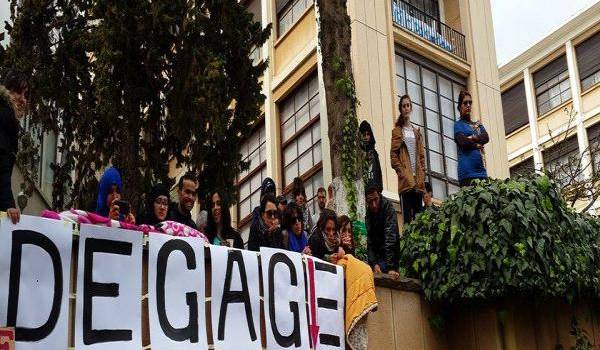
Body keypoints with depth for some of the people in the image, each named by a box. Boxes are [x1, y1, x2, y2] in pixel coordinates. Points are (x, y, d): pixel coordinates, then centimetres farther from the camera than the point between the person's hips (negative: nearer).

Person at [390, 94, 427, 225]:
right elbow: (393, 155, -2)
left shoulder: (416, 132, 21)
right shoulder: (397, 131, 7)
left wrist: (422, 174, 3)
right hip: (405, 179, -5)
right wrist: (401, 172, -13)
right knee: (407, 216, -10)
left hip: (418, 180, 5)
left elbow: (421, 155, 16)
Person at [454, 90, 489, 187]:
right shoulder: (458, 124, 7)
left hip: (481, 170, 5)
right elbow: (464, 142, -10)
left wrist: (472, 138, -7)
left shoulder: (478, 124, 24)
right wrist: (478, 144, 3)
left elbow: (486, 138, 5)